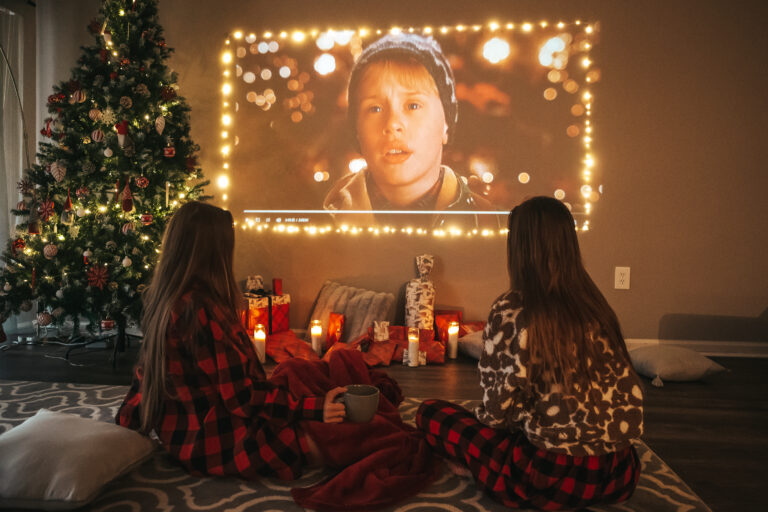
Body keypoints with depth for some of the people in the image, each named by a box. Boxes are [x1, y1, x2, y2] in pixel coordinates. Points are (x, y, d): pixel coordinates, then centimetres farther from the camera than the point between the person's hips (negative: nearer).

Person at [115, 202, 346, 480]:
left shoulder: (158, 300, 1)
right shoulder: (202, 310, -28)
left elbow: (147, 369, 13)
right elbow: (241, 395, -25)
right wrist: (313, 407, -23)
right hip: (211, 443, -9)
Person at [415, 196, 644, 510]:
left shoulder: (510, 311, -16)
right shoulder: (595, 305, 2)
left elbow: (498, 410, -14)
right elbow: (628, 390, 11)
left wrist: (483, 417, 11)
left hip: (551, 478, -6)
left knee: (429, 413, 5)